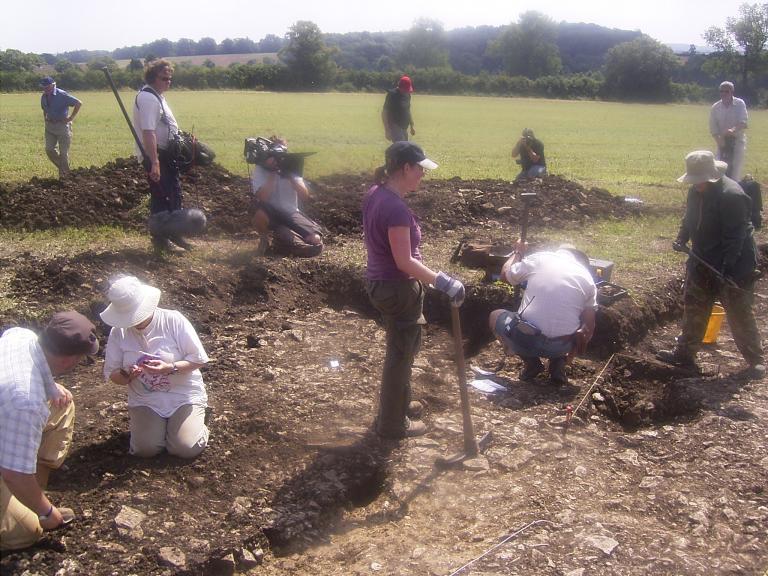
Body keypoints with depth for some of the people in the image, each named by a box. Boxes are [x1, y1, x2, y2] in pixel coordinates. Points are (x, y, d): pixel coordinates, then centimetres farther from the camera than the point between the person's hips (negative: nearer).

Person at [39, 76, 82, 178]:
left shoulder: (62, 95, -15)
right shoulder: (44, 97, 6)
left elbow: (79, 103, -14)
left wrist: (71, 118, -13)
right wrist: (45, 117, 10)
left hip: (62, 125, -6)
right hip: (49, 126, 6)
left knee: (63, 152, -1)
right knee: (49, 149, -1)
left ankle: (64, 174, 12)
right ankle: (61, 167, 18)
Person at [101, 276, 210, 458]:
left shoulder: (174, 320, -14)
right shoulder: (118, 332, -4)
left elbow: (199, 359, -10)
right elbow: (112, 373, 2)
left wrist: (170, 368, -26)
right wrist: (126, 375, -21)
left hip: (184, 395, -3)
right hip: (145, 400, 3)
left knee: (186, 449, -20)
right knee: (146, 449, -18)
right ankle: (160, 423, 15)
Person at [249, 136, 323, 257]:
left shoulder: (291, 168, -5)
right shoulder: (260, 170, -12)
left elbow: (305, 197, -15)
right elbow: (262, 198, -27)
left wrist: (290, 176, -25)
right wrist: (272, 174, -27)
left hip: (291, 213, 2)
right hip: (271, 214, -2)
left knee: (316, 240, -21)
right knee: (257, 206, -39)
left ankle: (282, 238, 9)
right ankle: (264, 238, -8)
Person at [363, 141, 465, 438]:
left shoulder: (374, 194, 1)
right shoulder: (396, 208, -27)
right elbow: (405, 262, -27)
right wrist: (444, 282, -26)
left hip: (379, 282, 9)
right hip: (398, 289, -9)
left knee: (404, 345, 27)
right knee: (401, 353, 8)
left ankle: (395, 402, 46)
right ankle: (393, 423, 24)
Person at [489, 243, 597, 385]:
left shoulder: (539, 258, 3)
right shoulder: (587, 278, 8)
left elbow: (505, 274, 19)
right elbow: (589, 327, 8)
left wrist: (518, 252, 37)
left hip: (526, 339, -2)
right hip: (562, 346, 2)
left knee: (495, 316, 28)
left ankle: (531, 363, 13)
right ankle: (558, 363, 11)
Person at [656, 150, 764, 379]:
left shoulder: (732, 195, -23)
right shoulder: (697, 191, 2)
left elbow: (736, 237, -24)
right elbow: (690, 220, 16)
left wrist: (726, 269, -27)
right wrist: (682, 239, -2)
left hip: (733, 268, -8)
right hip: (703, 263, 8)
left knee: (739, 316, 1)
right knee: (693, 309, 15)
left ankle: (756, 361, 18)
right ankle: (684, 353, 28)